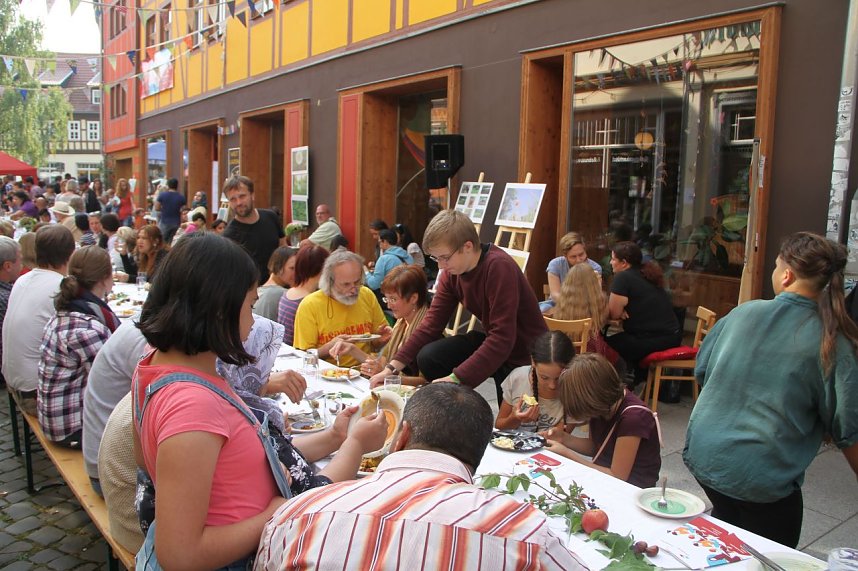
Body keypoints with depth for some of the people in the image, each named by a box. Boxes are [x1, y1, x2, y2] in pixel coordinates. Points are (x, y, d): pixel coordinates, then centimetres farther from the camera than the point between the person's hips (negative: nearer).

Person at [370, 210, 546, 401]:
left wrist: (456, 379, -36)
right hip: (492, 341, 7)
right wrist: (393, 367, -12)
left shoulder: (498, 267, -30)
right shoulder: (452, 271, -5)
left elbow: (502, 339, -33)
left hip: (524, 353, -7)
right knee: (428, 358, -10)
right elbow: (432, 323, -3)